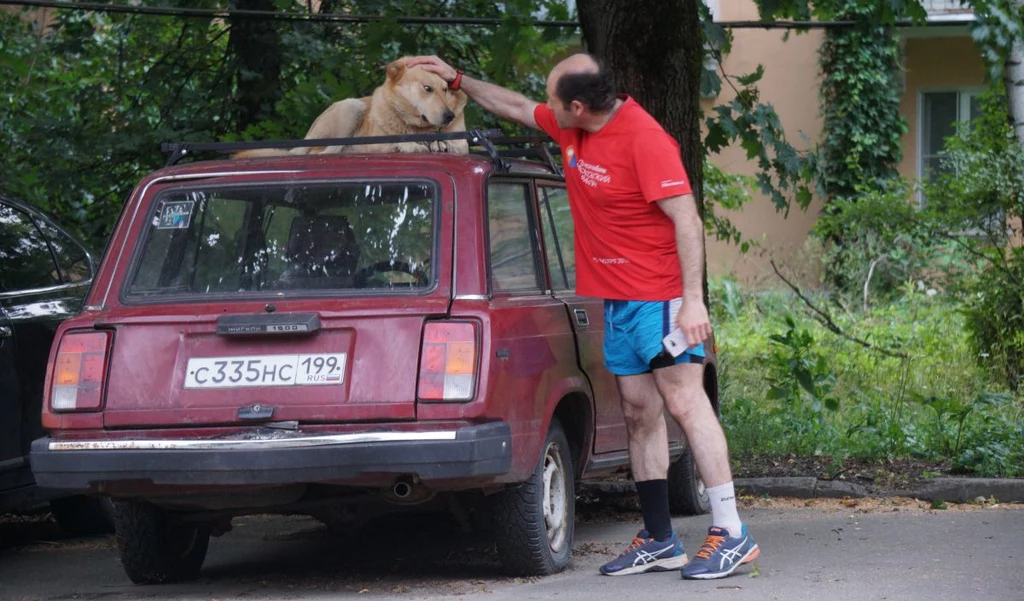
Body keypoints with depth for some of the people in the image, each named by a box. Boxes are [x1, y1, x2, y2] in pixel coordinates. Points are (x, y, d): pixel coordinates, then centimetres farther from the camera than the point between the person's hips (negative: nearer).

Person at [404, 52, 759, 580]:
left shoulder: (644, 140, -19)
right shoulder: (570, 129, 6)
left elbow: (686, 219, -21)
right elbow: (516, 107, 26)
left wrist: (693, 300, -25)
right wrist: (457, 79, 26)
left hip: (658, 297, -8)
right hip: (613, 299, 8)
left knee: (686, 404, -12)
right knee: (639, 415, 8)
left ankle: (730, 534, -12)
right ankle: (659, 541, 11)